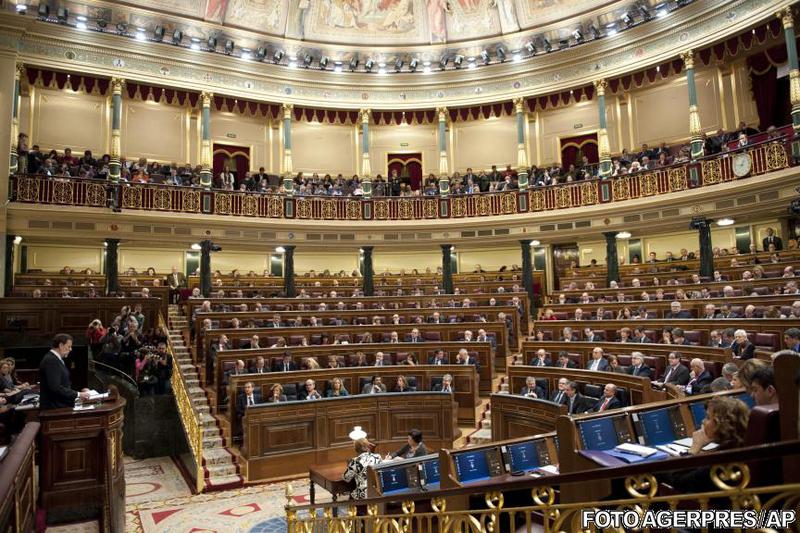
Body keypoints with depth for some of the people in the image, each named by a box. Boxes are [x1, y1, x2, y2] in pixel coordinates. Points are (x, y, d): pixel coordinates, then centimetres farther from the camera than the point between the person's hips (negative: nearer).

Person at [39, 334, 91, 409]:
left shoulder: (55, 359, 14)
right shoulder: (51, 360, -16)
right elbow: (55, 388, -23)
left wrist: (80, 391, 6)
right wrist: (78, 394, -19)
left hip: (61, 407, 9)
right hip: (54, 408, -9)